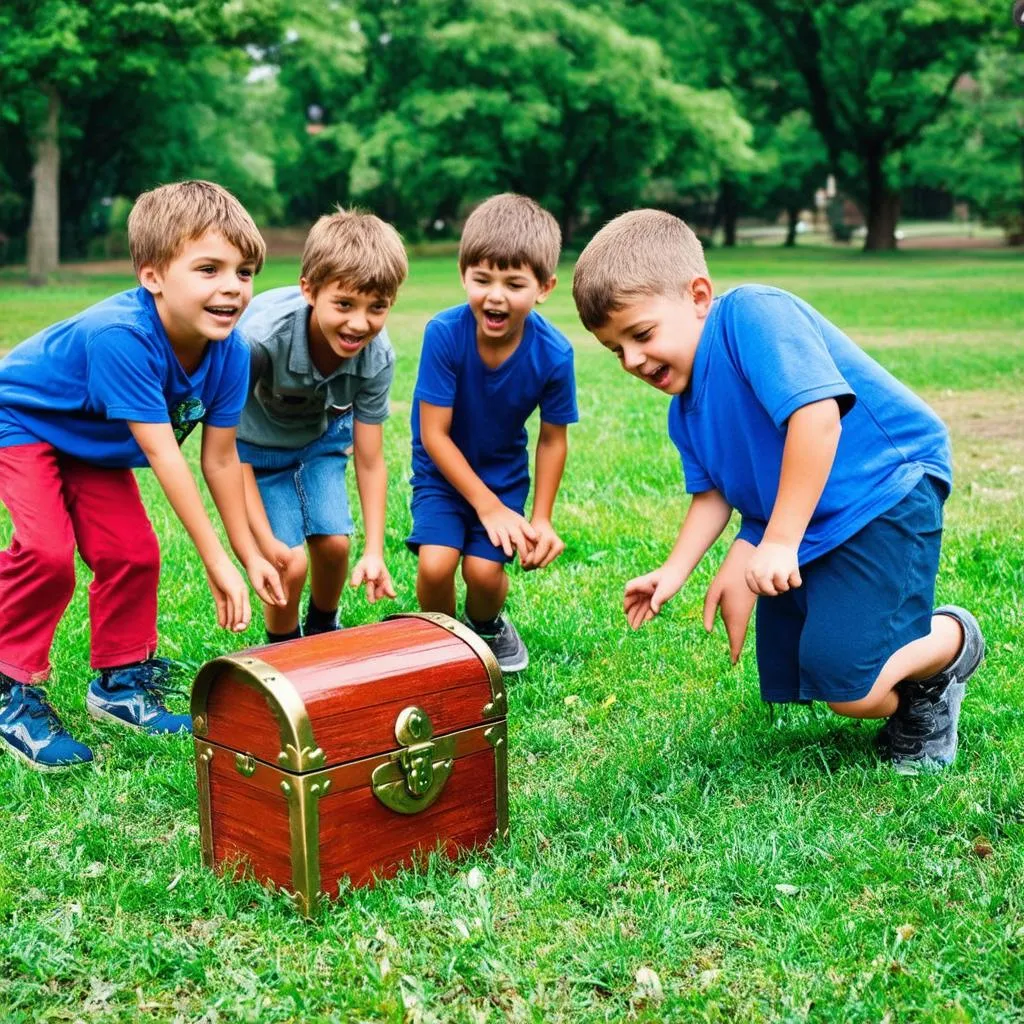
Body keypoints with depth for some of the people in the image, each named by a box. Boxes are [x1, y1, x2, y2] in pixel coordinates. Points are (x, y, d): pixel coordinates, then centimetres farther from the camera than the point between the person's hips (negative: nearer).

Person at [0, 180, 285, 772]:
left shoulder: (230, 352, -21)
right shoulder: (121, 336, -42)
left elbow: (221, 458, -11)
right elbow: (163, 454, -40)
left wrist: (251, 554, -7)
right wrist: (217, 561, -37)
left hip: (96, 445, 6)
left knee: (131, 553, 1)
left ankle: (121, 682, 22)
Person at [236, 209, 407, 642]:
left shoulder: (376, 356, -28)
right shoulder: (261, 336, -39)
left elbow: (370, 460, -16)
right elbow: (227, 441, -26)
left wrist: (374, 550, -20)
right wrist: (263, 539, -25)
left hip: (320, 436, 3)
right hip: (256, 444, -3)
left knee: (334, 543, -5)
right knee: (291, 562, -11)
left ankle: (324, 633, 28)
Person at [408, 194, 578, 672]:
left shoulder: (553, 354, -21)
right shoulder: (445, 333, -25)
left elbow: (552, 439, -5)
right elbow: (434, 434, -19)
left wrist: (541, 519, -5)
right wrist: (489, 507, -19)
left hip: (504, 474, 1)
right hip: (442, 471, -1)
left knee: (484, 569, -16)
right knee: (435, 564, -20)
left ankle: (487, 627, 22)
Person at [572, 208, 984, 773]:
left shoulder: (751, 313, -22)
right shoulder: (684, 407, 7)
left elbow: (816, 411, -32)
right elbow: (712, 493, 12)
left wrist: (779, 541, -30)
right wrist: (673, 571, -2)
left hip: (886, 490, -9)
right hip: (791, 524, 9)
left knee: (847, 685, -18)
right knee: (786, 686, 10)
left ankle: (952, 642, 13)